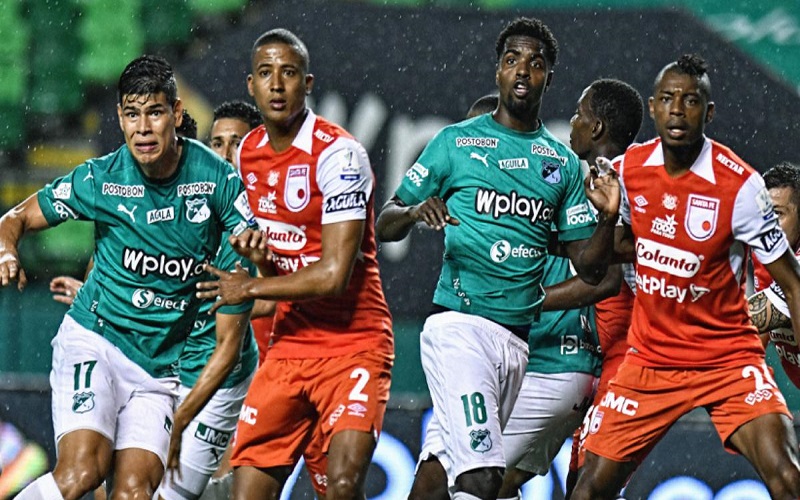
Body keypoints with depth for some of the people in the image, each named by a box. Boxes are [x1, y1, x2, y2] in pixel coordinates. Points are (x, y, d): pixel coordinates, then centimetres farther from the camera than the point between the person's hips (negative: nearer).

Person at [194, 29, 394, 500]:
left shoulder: (339, 154, -16)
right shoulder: (247, 154, 8)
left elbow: (334, 275, -19)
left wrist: (251, 288, -7)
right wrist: (255, 250, 0)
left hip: (354, 342, -6)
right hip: (288, 347, 6)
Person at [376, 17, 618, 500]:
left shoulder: (564, 163, 14)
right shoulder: (457, 142, 5)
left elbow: (590, 269, 12)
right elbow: (385, 225, 6)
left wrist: (608, 218, -7)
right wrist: (414, 212, -16)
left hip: (518, 338, 4)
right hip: (459, 327, -4)